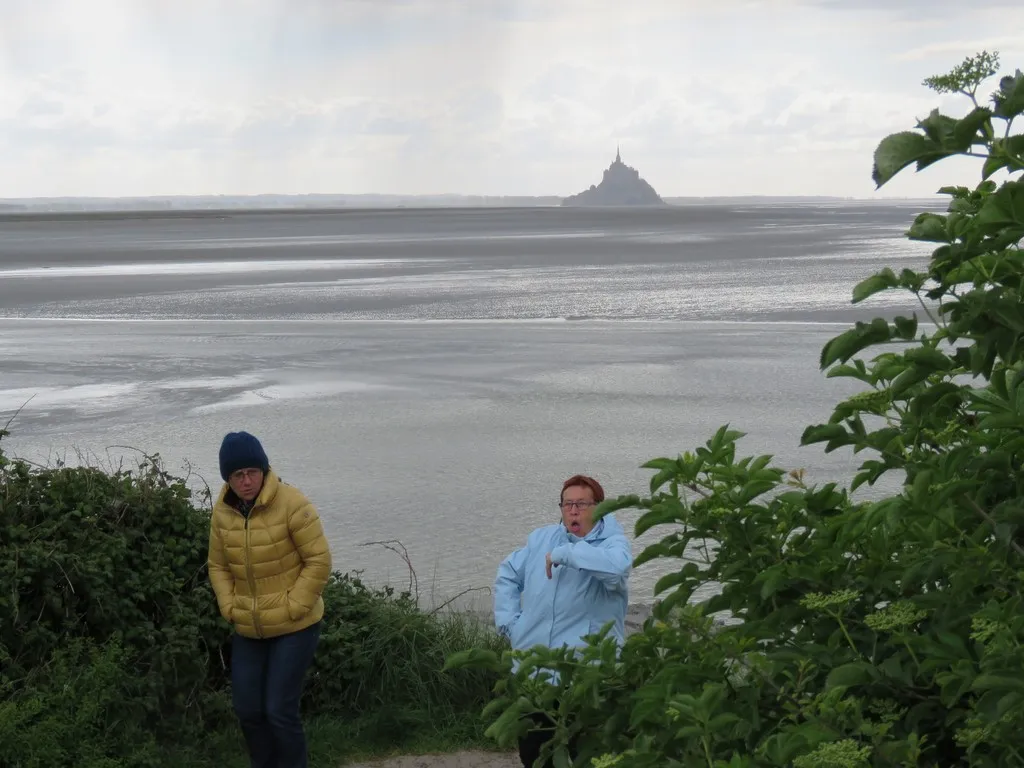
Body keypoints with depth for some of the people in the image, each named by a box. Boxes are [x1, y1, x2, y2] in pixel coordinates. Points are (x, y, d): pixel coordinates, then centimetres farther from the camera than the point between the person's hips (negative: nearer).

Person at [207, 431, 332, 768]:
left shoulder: (291, 504, -18)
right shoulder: (223, 511, -2)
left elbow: (319, 560, -15)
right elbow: (218, 566, 9)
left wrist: (293, 608, -16)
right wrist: (230, 609, -2)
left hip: (294, 628, -5)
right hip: (247, 630, 5)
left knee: (280, 710, -6)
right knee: (247, 709, 10)